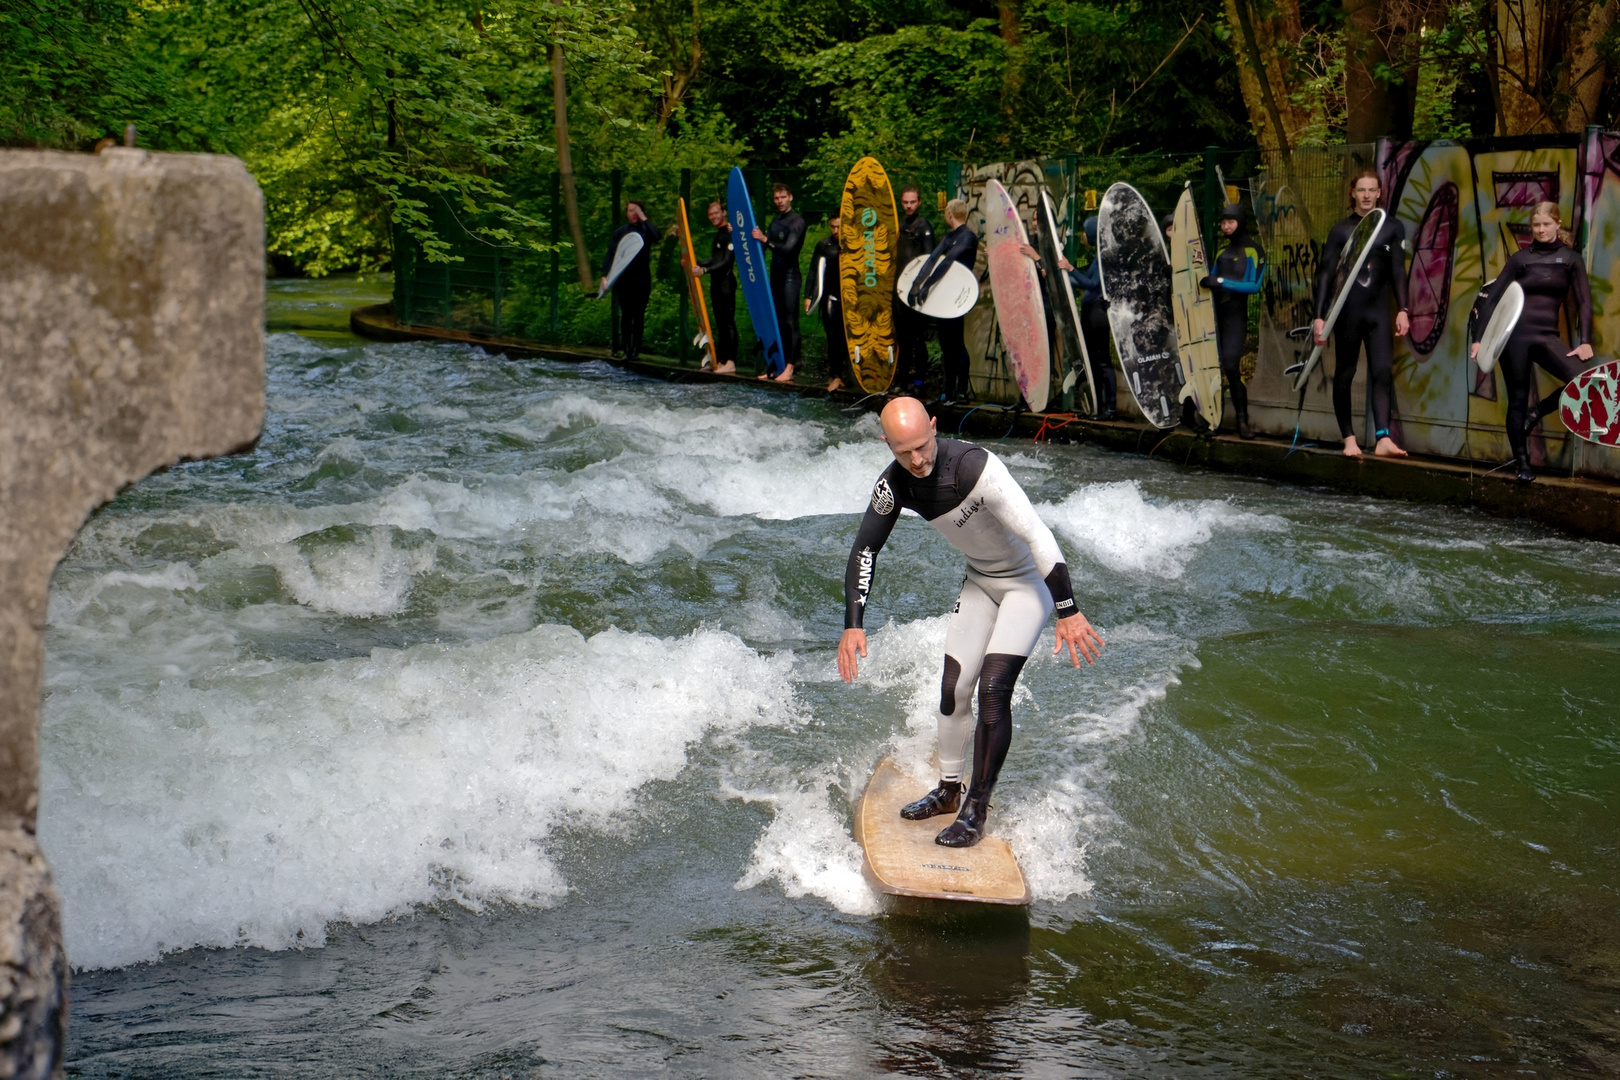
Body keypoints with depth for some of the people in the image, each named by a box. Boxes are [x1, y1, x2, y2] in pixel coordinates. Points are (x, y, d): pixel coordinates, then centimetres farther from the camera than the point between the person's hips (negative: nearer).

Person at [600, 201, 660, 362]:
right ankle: (627, 350, 4)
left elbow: (656, 238, -16)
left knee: (639, 315, -1)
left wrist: (644, 219, -11)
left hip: (642, 278, -1)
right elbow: (610, 253, 3)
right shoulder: (620, 232, 9)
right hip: (623, 279, 1)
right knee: (626, 315, 2)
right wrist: (605, 275, -9)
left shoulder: (646, 230, 7)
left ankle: (636, 350, 1)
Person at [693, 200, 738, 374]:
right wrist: (696, 266, 22)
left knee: (728, 322, -10)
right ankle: (719, 360, 12)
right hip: (716, 283, 10)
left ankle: (730, 362, -11)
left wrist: (704, 270, -26)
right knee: (719, 324, 10)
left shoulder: (729, 234, -12)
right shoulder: (718, 234, 18)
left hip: (727, 282, -10)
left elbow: (727, 261, -20)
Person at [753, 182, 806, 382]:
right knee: (777, 322, 10)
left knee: (790, 322, -8)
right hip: (776, 276, 8)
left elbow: (788, 249, -23)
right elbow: (769, 245, 22)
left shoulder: (797, 222, -10)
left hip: (790, 277, -8)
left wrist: (765, 240, -30)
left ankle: (790, 368, -8)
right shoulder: (775, 221, 16)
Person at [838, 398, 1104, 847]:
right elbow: (865, 548, 0)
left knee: (993, 690, -15)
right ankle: (949, 791, 26)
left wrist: (1068, 612, -33)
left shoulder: (974, 467, -35)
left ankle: (976, 810, -5)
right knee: (953, 690, 4)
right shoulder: (894, 484, -13)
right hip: (980, 581, 6)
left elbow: (1036, 535, -34)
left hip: (1030, 579, -6)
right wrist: (853, 625, -8)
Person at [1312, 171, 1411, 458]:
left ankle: (1382, 438, -19)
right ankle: (1349, 438, 11)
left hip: (1378, 310, 1)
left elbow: (1397, 270, 5)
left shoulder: (1392, 228, 5)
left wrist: (1402, 309, -5)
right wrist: (1319, 316, -7)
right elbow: (1325, 274, -1)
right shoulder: (1341, 231, 1)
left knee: (1382, 372, -11)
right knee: (1344, 374, 4)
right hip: (1346, 310, -1)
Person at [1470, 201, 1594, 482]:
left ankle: (1536, 413, 4)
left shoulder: (1571, 259, 6)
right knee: (1518, 399, 1)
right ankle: (1521, 461, 12)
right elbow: (1493, 296, 5)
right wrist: (1478, 336, -2)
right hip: (1515, 334, -1)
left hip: (1546, 335, 1)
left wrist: (1585, 341, -10)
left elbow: (1584, 302, 2)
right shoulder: (1520, 258, 5)